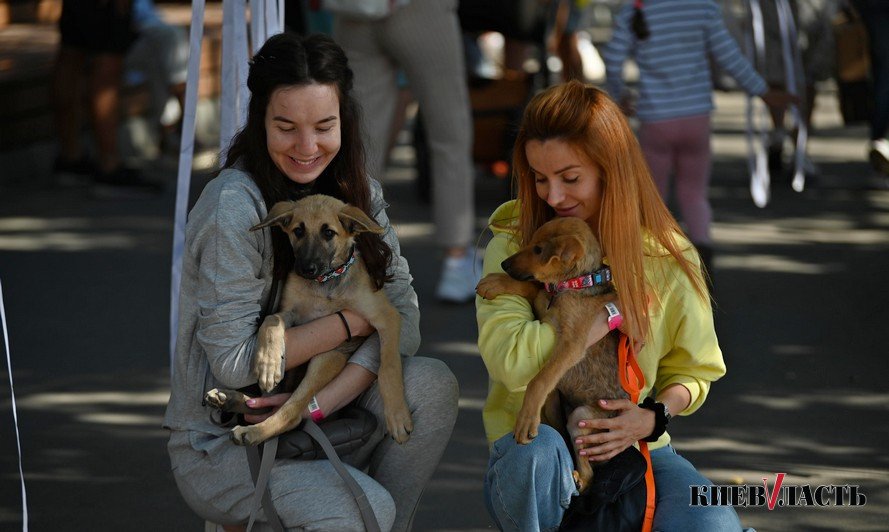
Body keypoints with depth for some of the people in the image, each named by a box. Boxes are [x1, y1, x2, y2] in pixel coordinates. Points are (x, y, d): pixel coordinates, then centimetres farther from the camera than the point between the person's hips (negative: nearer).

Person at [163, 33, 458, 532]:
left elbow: (403, 316, -7)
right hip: (219, 447, -6)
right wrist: (354, 319, -13)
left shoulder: (358, 191, 2)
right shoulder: (234, 207, -19)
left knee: (431, 383, -18)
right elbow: (233, 362, -21)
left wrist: (319, 403, -23)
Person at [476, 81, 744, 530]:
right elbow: (509, 360, -24)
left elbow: (691, 372, 9)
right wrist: (613, 312, -18)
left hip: (631, 442, 2)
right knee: (538, 449, -39)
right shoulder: (512, 246, -7)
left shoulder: (667, 257, -1)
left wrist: (655, 416, -14)